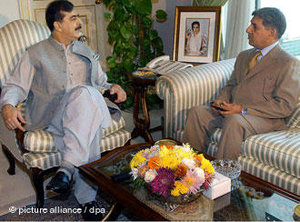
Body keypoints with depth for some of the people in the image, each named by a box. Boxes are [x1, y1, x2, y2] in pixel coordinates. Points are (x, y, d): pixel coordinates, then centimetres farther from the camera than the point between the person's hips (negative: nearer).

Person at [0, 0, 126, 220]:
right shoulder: (36, 53, 16)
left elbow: (101, 82, 34)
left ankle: (67, 168, -40)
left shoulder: (87, 52, 29)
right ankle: (88, 199, -35)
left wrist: (113, 87, 8)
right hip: (50, 116, -3)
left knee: (86, 93, -36)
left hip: (88, 109, 4)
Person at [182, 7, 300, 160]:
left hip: (264, 118, -6)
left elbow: (285, 106, -12)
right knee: (196, 112, -15)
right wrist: (221, 100, 1)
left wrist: (242, 109, -18)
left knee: (234, 121, -37)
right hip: (232, 111, 7)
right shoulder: (243, 56, 20)